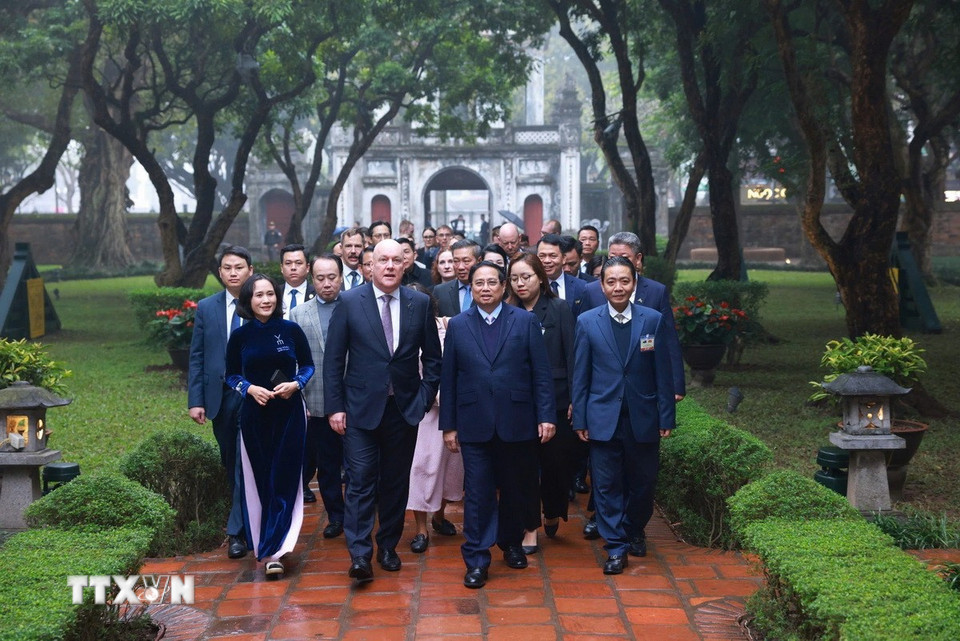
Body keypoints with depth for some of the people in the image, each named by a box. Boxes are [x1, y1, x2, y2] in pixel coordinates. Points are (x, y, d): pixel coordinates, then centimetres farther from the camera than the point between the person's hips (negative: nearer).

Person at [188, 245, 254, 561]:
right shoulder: (206, 308, 6)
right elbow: (196, 357, 5)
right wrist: (195, 400, -2)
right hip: (220, 397, 3)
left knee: (246, 462, -7)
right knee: (231, 462, 13)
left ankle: (237, 530, -2)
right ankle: (244, 517, 30)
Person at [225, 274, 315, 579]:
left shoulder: (291, 330, -3)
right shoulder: (240, 336, -1)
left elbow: (308, 365, 6)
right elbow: (231, 375, 8)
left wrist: (296, 384, -13)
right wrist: (250, 388, -12)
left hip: (289, 412, -1)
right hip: (254, 414, 1)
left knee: (284, 481, -4)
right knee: (259, 481, 6)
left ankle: (273, 550, 0)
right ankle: (267, 546, 20)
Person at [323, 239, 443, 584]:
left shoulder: (420, 303, 2)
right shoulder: (349, 302, -3)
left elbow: (432, 357, 9)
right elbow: (333, 359, -2)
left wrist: (425, 397, 0)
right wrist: (335, 407, -5)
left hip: (405, 408, 2)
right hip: (361, 407, -2)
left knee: (396, 481, 11)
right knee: (361, 480, -5)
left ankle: (388, 546, 24)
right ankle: (359, 555, -3)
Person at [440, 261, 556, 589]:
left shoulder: (525, 321, 2)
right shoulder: (457, 325, 5)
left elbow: (541, 373, 0)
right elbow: (448, 378, 5)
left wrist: (546, 415, -7)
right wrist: (449, 424, 2)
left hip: (517, 423, 0)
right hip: (474, 423, 0)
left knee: (515, 489, 13)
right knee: (478, 493, 0)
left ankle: (512, 544, 35)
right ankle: (476, 560, 7)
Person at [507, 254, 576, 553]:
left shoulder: (559, 309, -1)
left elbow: (572, 355, -4)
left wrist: (575, 399, -9)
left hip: (555, 401, -2)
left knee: (557, 461, 6)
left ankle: (553, 514, 32)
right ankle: (530, 529, 13)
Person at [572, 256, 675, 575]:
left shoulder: (654, 320, -1)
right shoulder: (587, 322, -1)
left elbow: (663, 373, 1)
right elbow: (580, 375, 2)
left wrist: (667, 417, -1)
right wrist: (580, 419, -1)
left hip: (643, 418, 1)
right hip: (603, 418, 0)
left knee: (642, 482, 12)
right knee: (607, 485, 3)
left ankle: (634, 531, 36)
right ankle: (616, 546, 15)